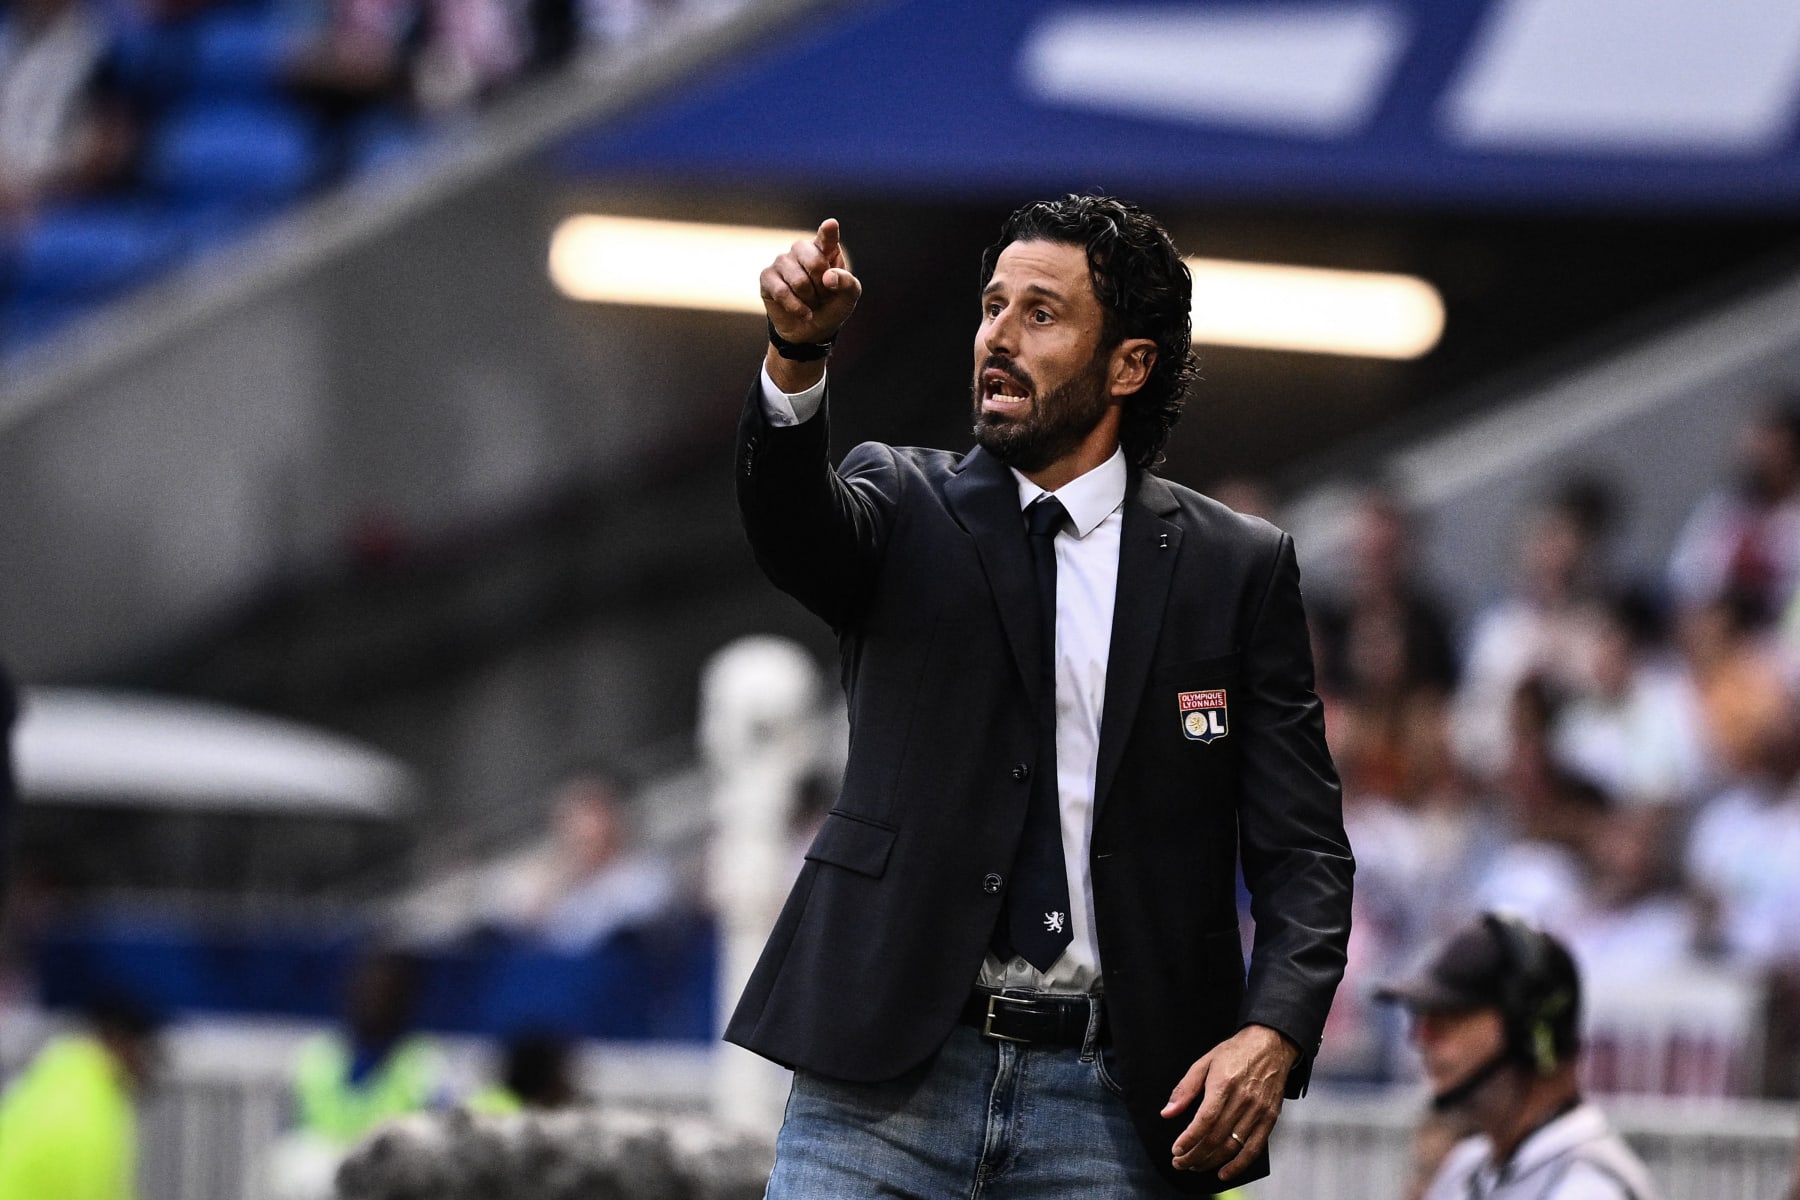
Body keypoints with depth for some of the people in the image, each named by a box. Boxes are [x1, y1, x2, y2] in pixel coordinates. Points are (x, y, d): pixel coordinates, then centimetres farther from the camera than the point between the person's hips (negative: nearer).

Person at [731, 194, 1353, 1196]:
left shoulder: (1237, 570, 7)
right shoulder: (908, 510, 9)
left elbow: (1301, 850, 4)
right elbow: (794, 520, -14)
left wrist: (1274, 1034, -14)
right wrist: (798, 354, -35)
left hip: (1111, 1102, 0)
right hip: (888, 1074, 0)